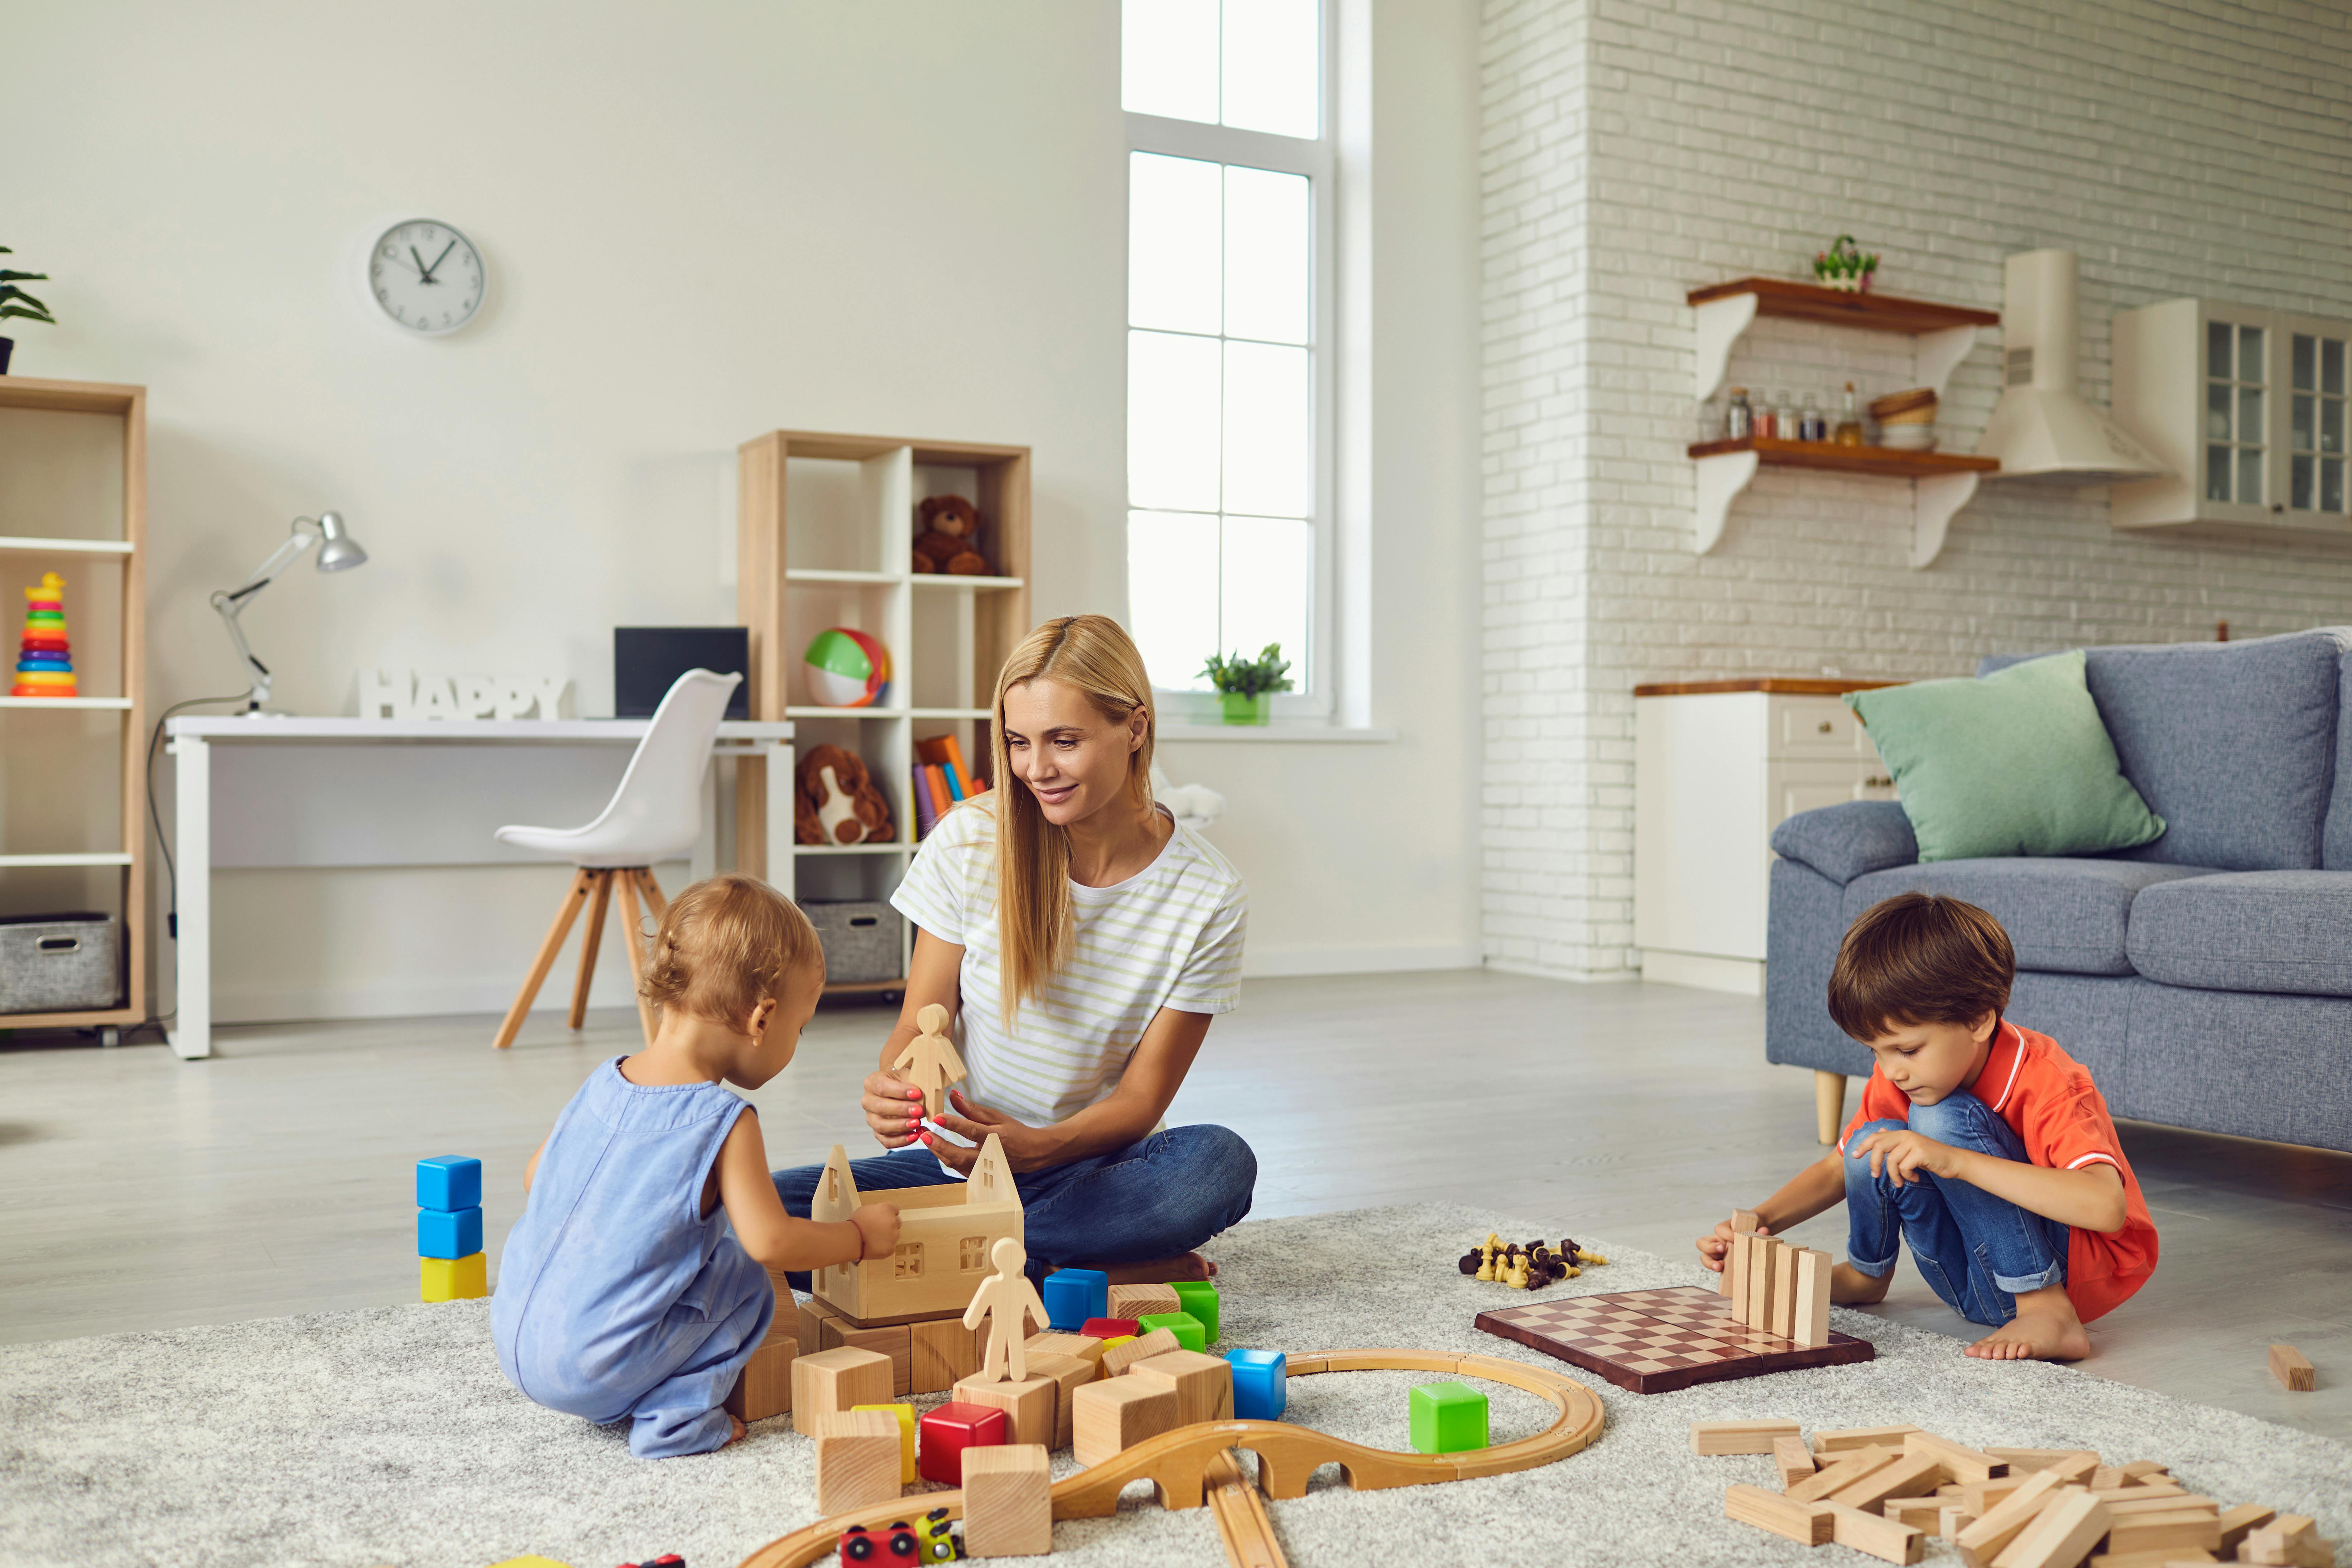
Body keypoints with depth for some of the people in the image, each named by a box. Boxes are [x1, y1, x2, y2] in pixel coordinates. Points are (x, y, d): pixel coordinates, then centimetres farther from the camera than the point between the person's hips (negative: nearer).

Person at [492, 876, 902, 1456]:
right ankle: (679, 1412, -3)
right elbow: (771, 1242, -18)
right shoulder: (725, 1124, -16)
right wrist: (860, 1235, -1)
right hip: (596, 1371, -7)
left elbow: (535, 1177, 16)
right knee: (746, 1280, 5)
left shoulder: (602, 1083, 4)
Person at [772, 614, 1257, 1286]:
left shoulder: (1208, 898, -11)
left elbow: (1142, 1097, -9)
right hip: (952, 1161, 1)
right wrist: (893, 1091, -28)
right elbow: (918, 1025, -3)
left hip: (1089, 1170, -1)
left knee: (1219, 1164, -34)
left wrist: (1035, 1147, -29)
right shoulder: (968, 841, -8)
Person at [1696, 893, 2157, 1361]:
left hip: (2081, 1272, -7)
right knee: (1874, 1144, -13)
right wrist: (1759, 1221, -14)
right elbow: (1837, 1170, 5)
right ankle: (1865, 1275, 16)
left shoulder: (2046, 1082, -26)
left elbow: (2107, 1207, -41)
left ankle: (2049, 1315, -24)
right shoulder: (1900, 1077, -6)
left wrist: (1954, 1160, -46)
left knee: (1939, 1118, -26)